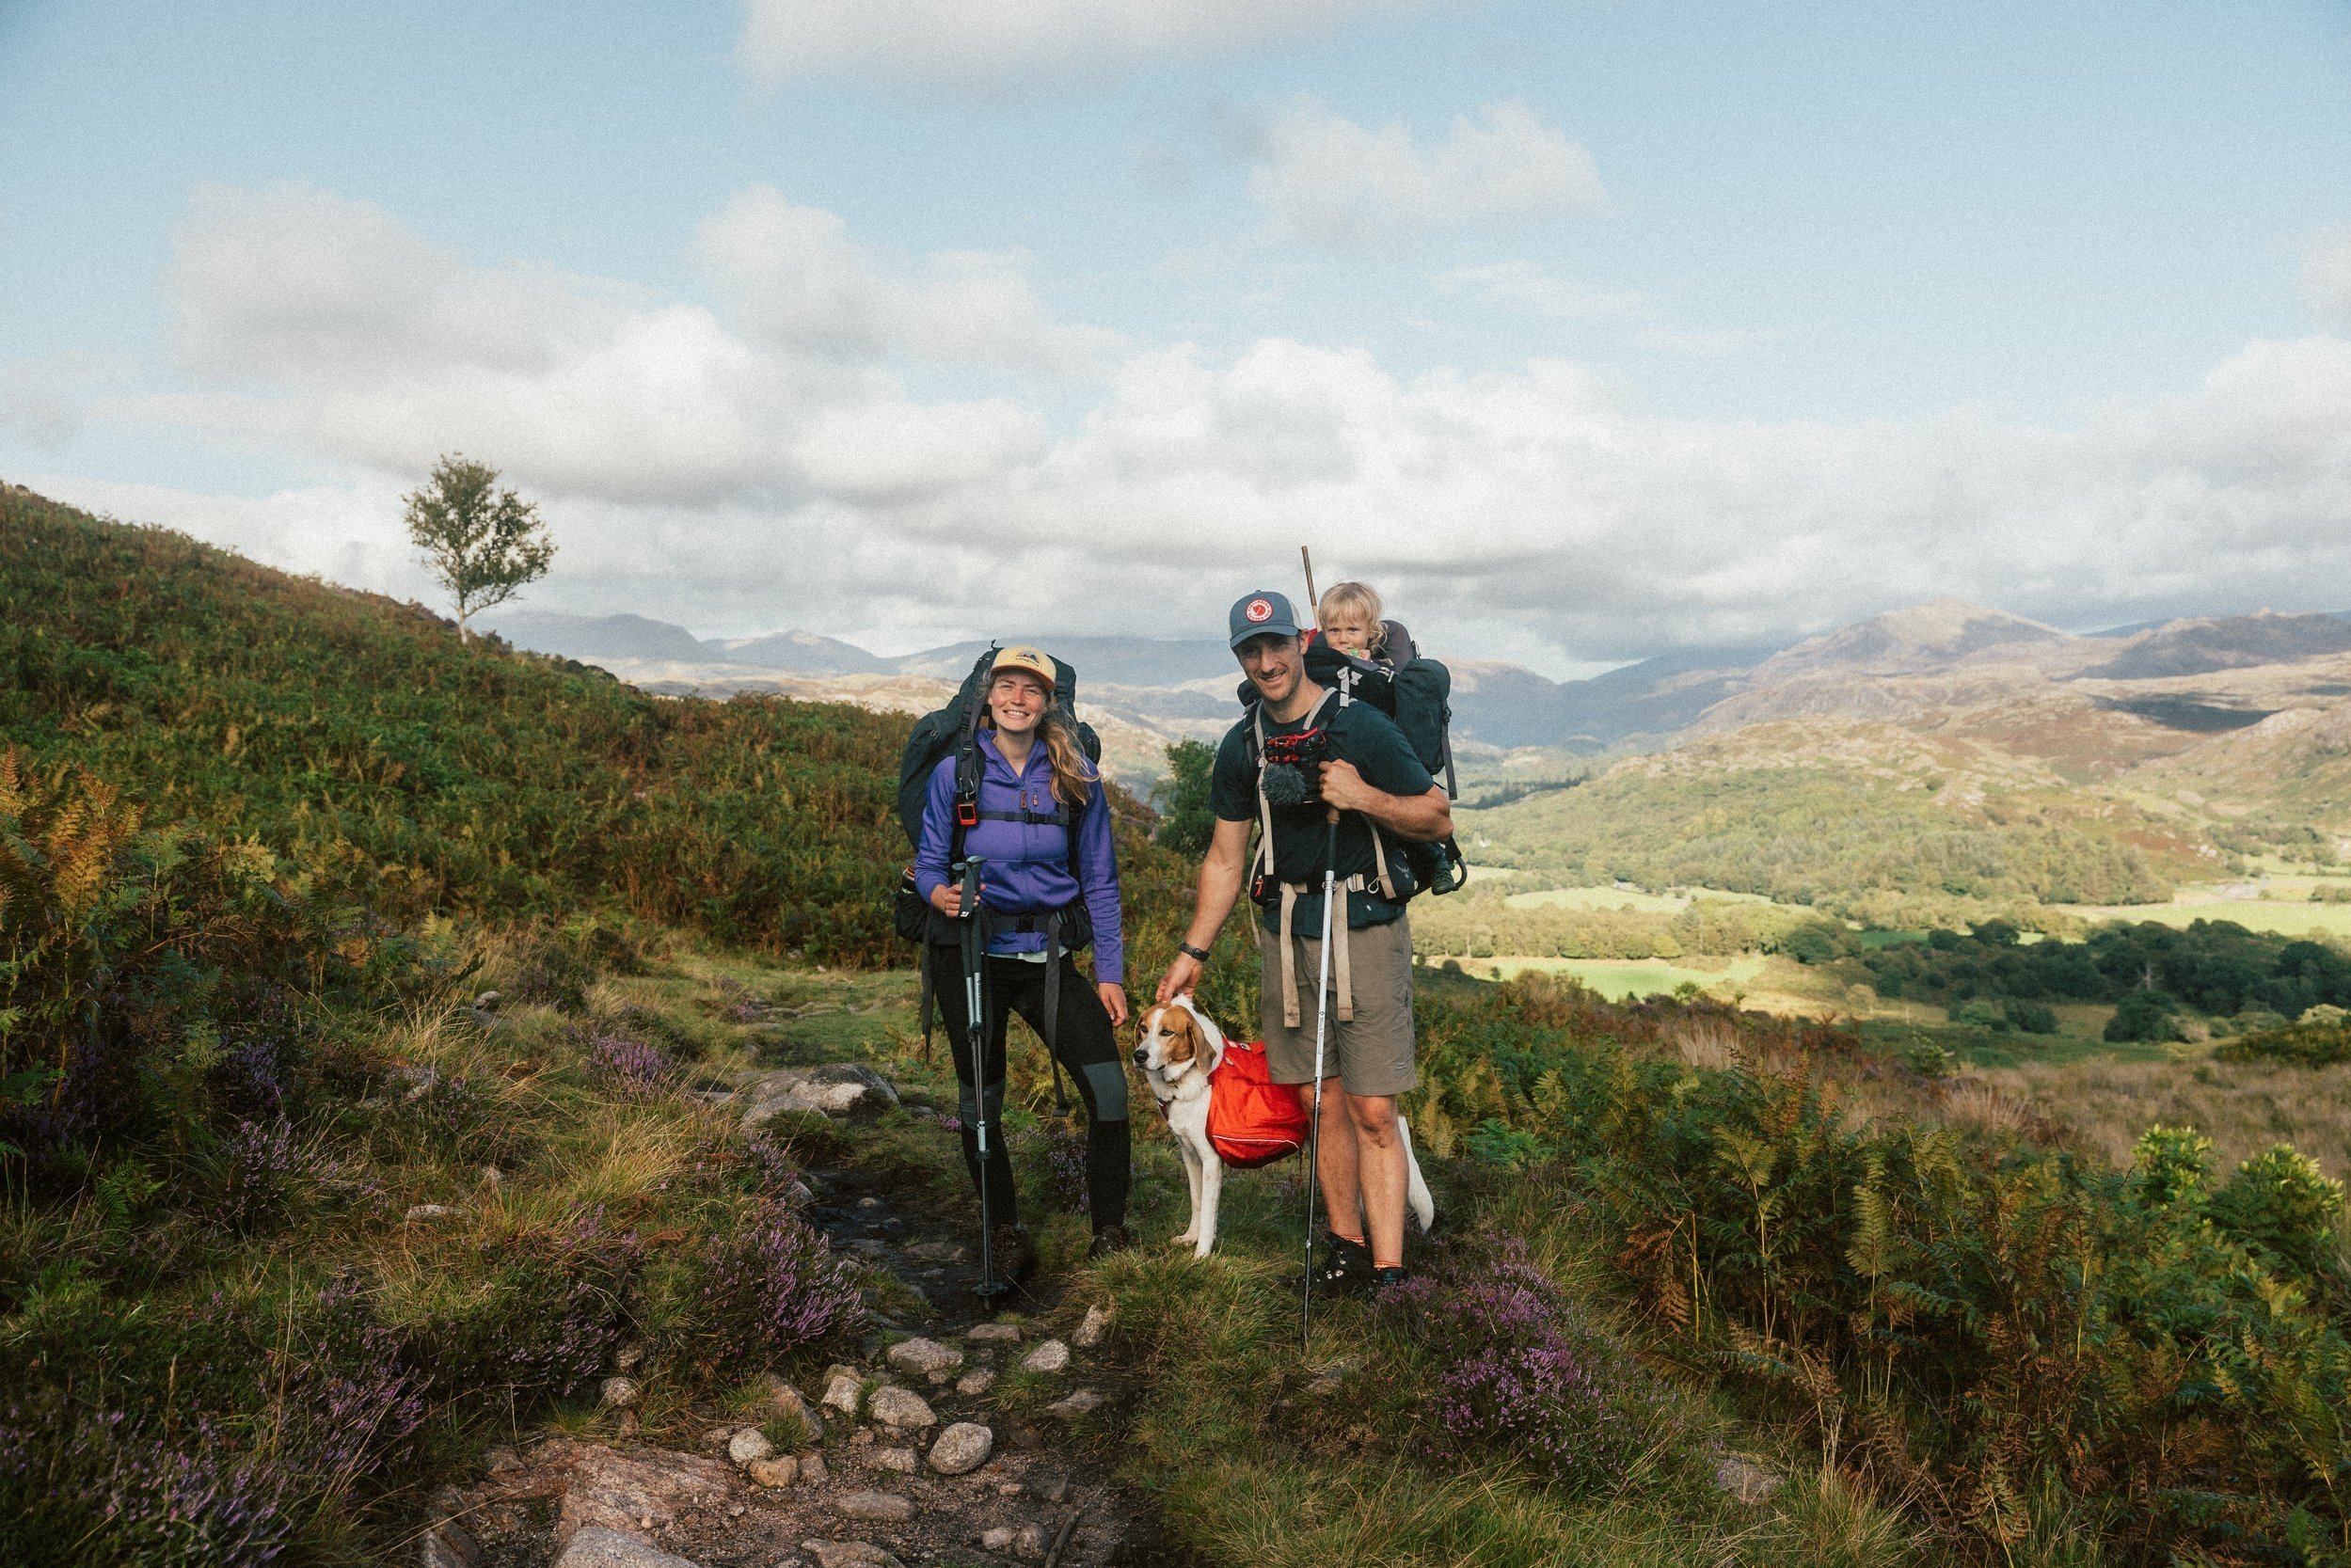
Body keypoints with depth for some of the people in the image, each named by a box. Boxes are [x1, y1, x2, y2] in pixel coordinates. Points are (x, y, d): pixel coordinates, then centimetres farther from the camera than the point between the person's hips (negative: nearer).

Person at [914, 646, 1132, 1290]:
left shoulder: (1076, 778, 1)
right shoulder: (955, 773, -2)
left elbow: (1099, 881, 4)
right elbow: (928, 863, 2)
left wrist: (1110, 973, -1)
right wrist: (942, 895, -23)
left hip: (1048, 954, 1)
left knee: (1108, 1086, -13)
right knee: (980, 1103, 5)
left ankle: (1110, 1237, 3)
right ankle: (1007, 1242, 24)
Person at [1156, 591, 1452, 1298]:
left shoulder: (1362, 727, -7)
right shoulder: (1241, 748, 8)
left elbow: (1439, 820, -3)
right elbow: (1225, 858, 15)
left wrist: (1366, 797, -19)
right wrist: (1192, 952, 13)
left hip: (1365, 929, -4)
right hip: (1286, 934, 4)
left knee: (1373, 1111, -6)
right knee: (1326, 1102, 9)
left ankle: (1387, 1270, -1)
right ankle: (1346, 1244, 21)